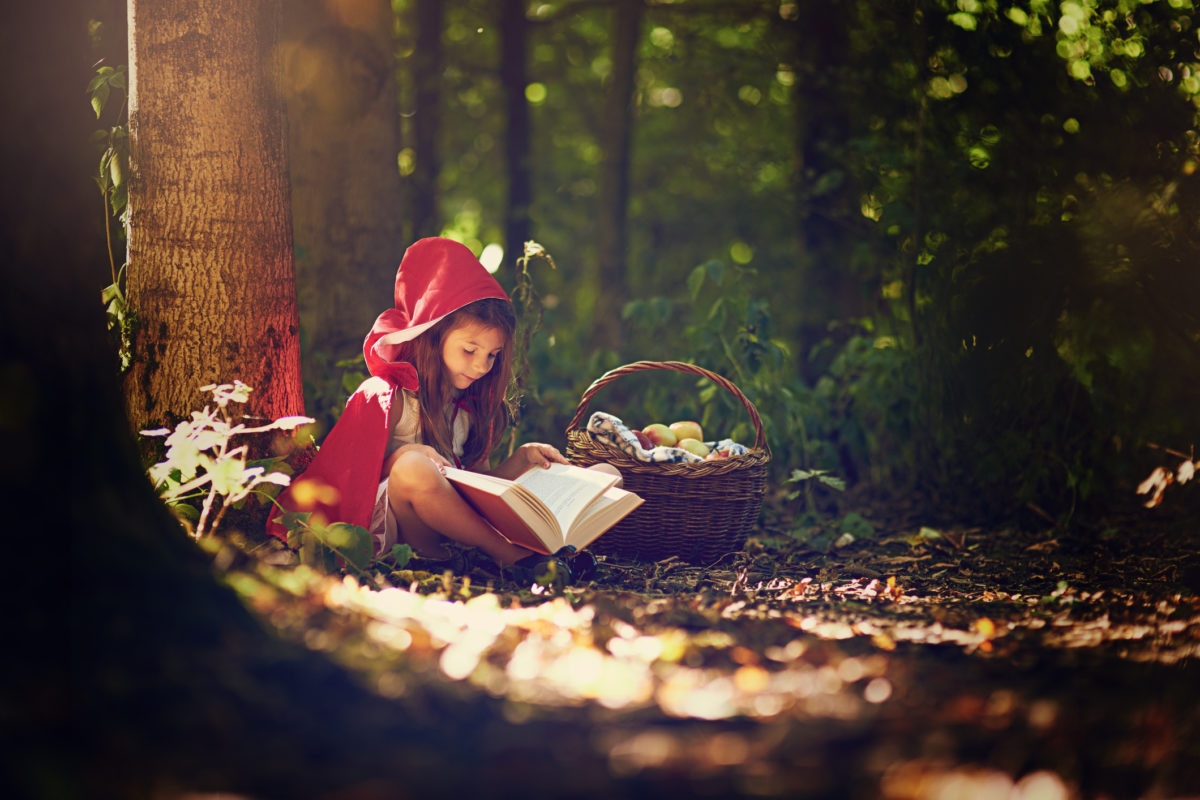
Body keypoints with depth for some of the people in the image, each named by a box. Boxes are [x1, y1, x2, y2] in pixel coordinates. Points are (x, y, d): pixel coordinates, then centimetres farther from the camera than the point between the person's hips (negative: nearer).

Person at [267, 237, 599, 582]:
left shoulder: (472, 408, 15)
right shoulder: (389, 397, -3)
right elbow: (354, 471, -5)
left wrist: (521, 458, 0)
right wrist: (411, 456, -22)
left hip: (450, 527, 6)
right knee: (411, 466, -37)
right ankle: (511, 555, -31)